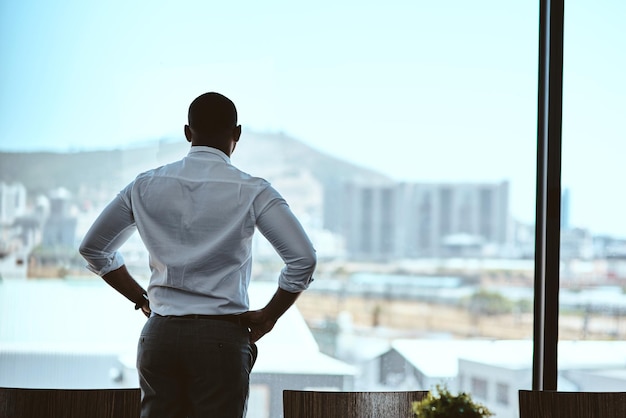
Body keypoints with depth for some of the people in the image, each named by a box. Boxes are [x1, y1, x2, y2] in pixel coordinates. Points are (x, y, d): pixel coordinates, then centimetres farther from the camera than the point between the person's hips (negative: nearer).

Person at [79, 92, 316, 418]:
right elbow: (303, 259, -11)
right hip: (221, 338, -3)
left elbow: (92, 248, 15)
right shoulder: (251, 191, -5)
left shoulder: (145, 186, 6)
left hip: (159, 335, 4)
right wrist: (267, 317, 1)